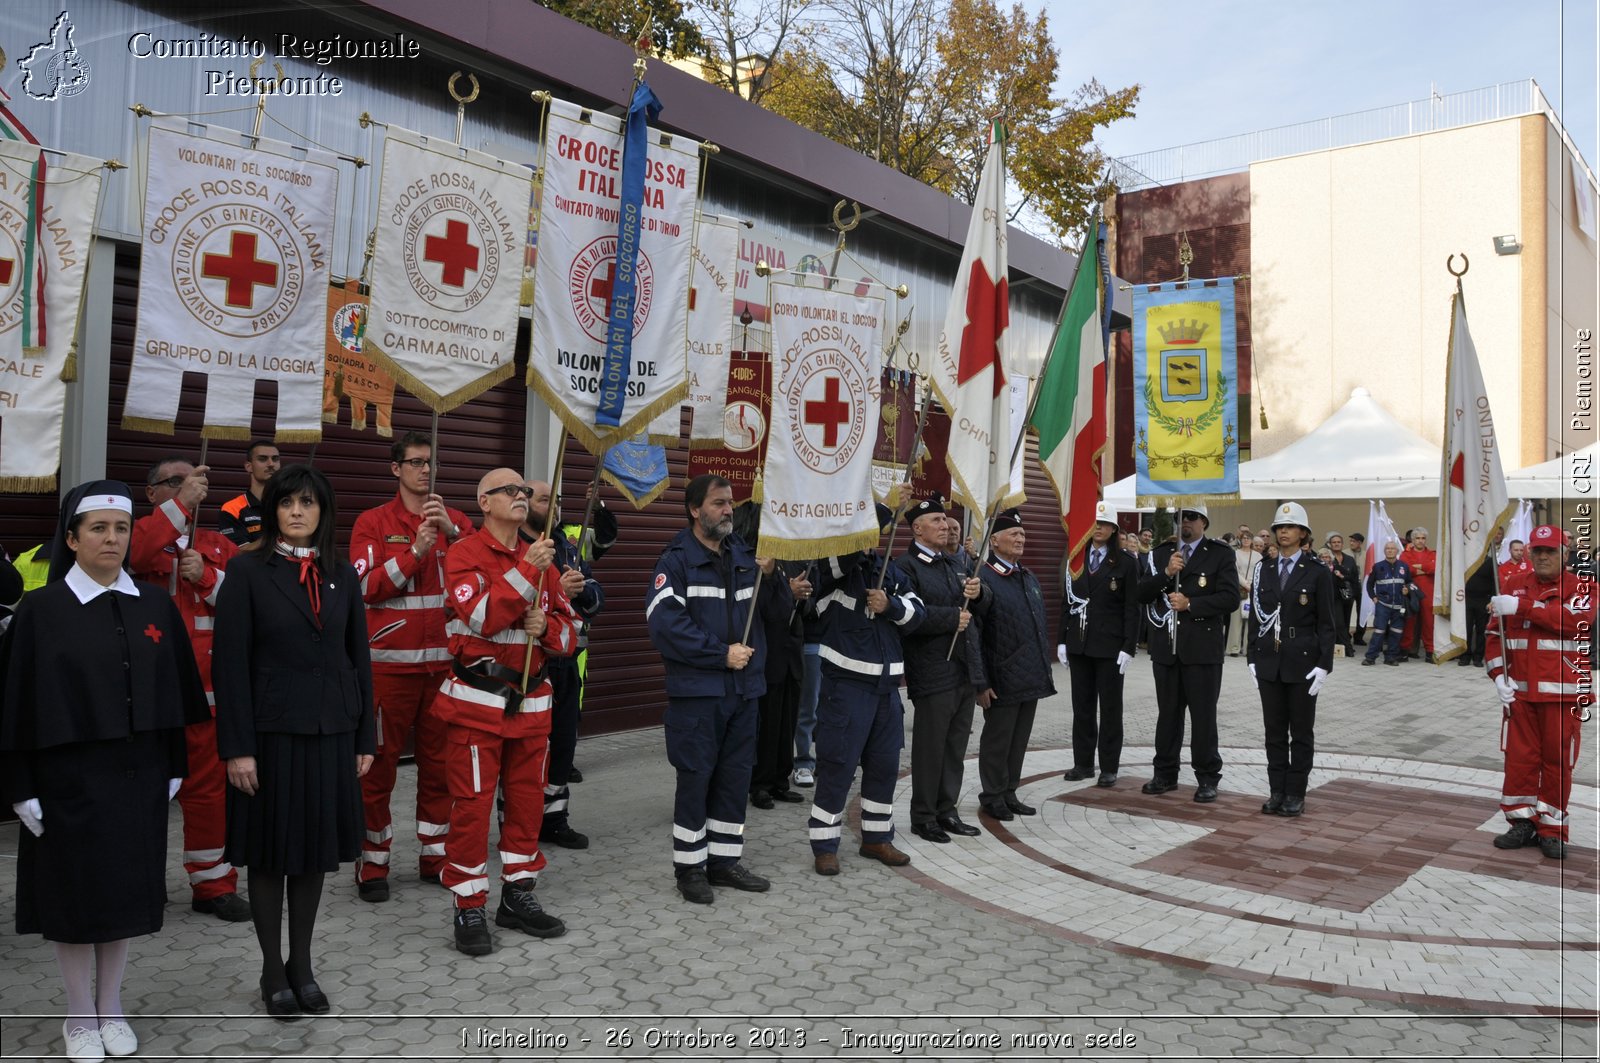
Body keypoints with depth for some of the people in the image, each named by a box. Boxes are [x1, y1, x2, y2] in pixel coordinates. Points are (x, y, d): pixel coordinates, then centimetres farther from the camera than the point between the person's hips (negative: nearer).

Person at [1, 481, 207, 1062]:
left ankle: (111, 1007, 27)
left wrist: (174, 767, 7)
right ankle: (80, 1015, 23)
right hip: (69, 775, -3)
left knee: (127, 887, 11)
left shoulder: (156, 605, 2)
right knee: (76, 889, 7)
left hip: (138, 774, 3)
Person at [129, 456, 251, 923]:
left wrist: (207, 577, -10)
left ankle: (212, 883, 16)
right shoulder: (138, 538, 3)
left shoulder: (220, 547, 14)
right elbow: (129, 553, -22)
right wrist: (181, 502, -22)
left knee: (208, 786, 6)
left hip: (205, 687, 3)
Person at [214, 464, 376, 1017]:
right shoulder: (248, 570, -4)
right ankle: (272, 970, 24)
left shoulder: (342, 574, 6)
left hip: (331, 731, 3)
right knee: (271, 852, 7)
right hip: (270, 731, -3)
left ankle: (302, 963, 27)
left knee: (316, 849, 11)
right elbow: (231, 662, -8)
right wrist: (237, 746, -12)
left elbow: (359, 657, 8)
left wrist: (364, 737, 6)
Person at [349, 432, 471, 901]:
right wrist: (414, 552, -16)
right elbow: (366, 587, -6)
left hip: (444, 660, 3)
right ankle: (373, 865, 12)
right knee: (379, 764, 1)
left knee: (439, 762, 9)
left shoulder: (455, 520, 11)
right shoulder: (373, 523, 3)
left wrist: (452, 533, -16)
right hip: (391, 662, -3)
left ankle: (435, 856, 20)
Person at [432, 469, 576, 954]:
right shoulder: (464, 553, -6)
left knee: (528, 800, 12)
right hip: (476, 701, -6)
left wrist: (547, 627, -10)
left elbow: (569, 630, 12)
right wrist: (526, 571, -24)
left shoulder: (541, 558, 12)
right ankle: (470, 909, 11)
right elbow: (482, 617, -20)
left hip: (531, 701, 6)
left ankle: (518, 897, 26)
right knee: (472, 805, -1)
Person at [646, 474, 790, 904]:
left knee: (735, 778, 12)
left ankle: (724, 859, 25)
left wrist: (772, 575, -8)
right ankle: (689, 866, 16)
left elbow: (779, 611, 11)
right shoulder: (677, 560, -7)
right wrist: (722, 654, -16)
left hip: (744, 689, 6)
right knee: (695, 779, 2)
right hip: (697, 691, -6)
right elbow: (664, 625, -18)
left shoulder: (745, 556, 11)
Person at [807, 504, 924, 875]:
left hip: (886, 683, 7)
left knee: (885, 764, 13)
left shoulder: (890, 569, 14)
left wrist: (891, 605, -11)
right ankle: (824, 844, 10)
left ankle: (876, 837, 27)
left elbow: (917, 613, 9)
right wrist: (883, 506, -29)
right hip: (846, 682, -6)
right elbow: (848, 553, -30)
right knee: (837, 765, -2)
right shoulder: (833, 563, -6)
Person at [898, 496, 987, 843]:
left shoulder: (954, 564, 18)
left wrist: (977, 593, -5)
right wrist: (954, 617, -17)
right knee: (930, 747, 1)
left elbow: (981, 606, 18)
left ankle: (946, 810, 25)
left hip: (964, 669, 8)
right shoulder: (908, 567, -10)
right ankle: (923, 817, 13)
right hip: (933, 672, -8)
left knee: (956, 746, 14)